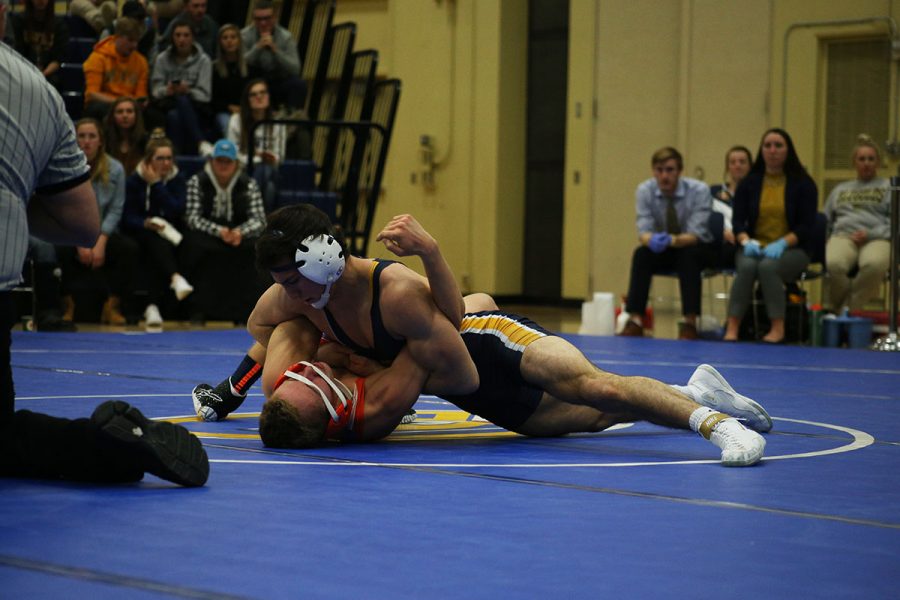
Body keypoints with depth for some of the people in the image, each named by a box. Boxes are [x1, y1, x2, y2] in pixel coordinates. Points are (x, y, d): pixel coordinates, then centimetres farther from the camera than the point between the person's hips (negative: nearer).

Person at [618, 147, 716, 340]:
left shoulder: (699, 190, -22)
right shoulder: (645, 190, -13)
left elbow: (695, 235, -26)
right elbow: (643, 231, -18)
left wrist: (672, 240, -47)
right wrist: (651, 240, -44)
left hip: (697, 248, -3)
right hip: (665, 251, 3)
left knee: (688, 255, -36)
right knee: (641, 254, -27)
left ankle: (690, 323, -34)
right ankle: (634, 320, -32)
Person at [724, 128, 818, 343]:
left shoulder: (803, 184, 3)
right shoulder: (749, 183, 10)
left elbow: (806, 226, -4)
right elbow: (738, 220, 5)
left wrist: (782, 243, -20)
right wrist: (746, 240, -17)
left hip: (791, 250, -2)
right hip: (755, 247, 2)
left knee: (768, 266, -35)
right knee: (746, 266, -32)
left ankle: (778, 328, -30)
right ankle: (732, 327, -39)